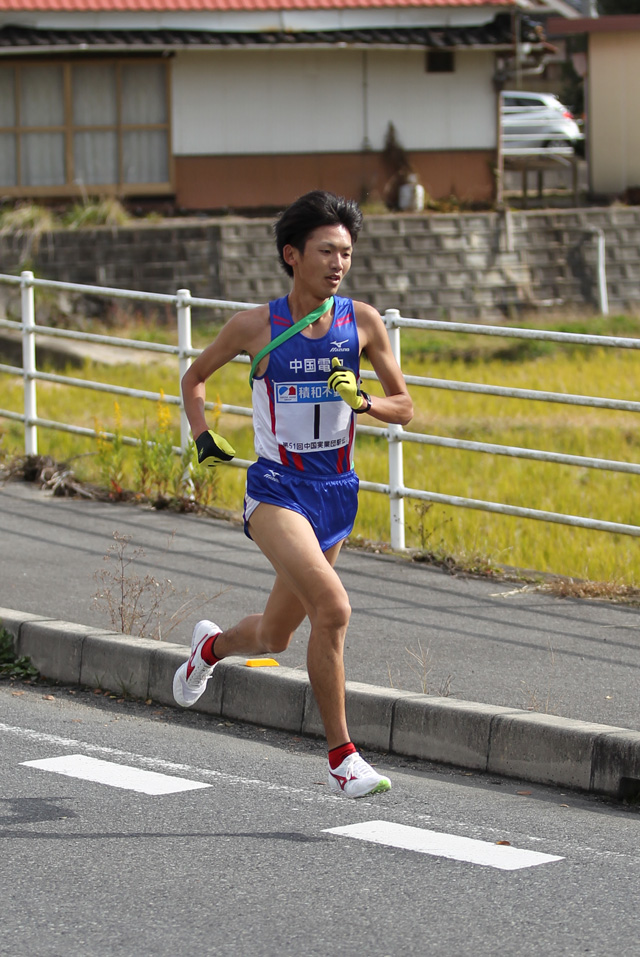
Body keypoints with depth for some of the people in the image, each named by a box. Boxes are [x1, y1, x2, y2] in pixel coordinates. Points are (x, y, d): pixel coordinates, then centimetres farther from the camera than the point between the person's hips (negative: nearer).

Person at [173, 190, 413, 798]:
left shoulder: (362, 322, -2)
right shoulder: (255, 326, -7)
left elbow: (403, 407, 5)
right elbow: (194, 378, 11)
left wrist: (363, 401, -15)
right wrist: (203, 438, -4)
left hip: (336, 493, 4)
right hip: (276, 490, -4)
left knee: (272, 638, 16)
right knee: (332, 606, -26)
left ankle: (212, 645, 53)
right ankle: (341, 755, -16)